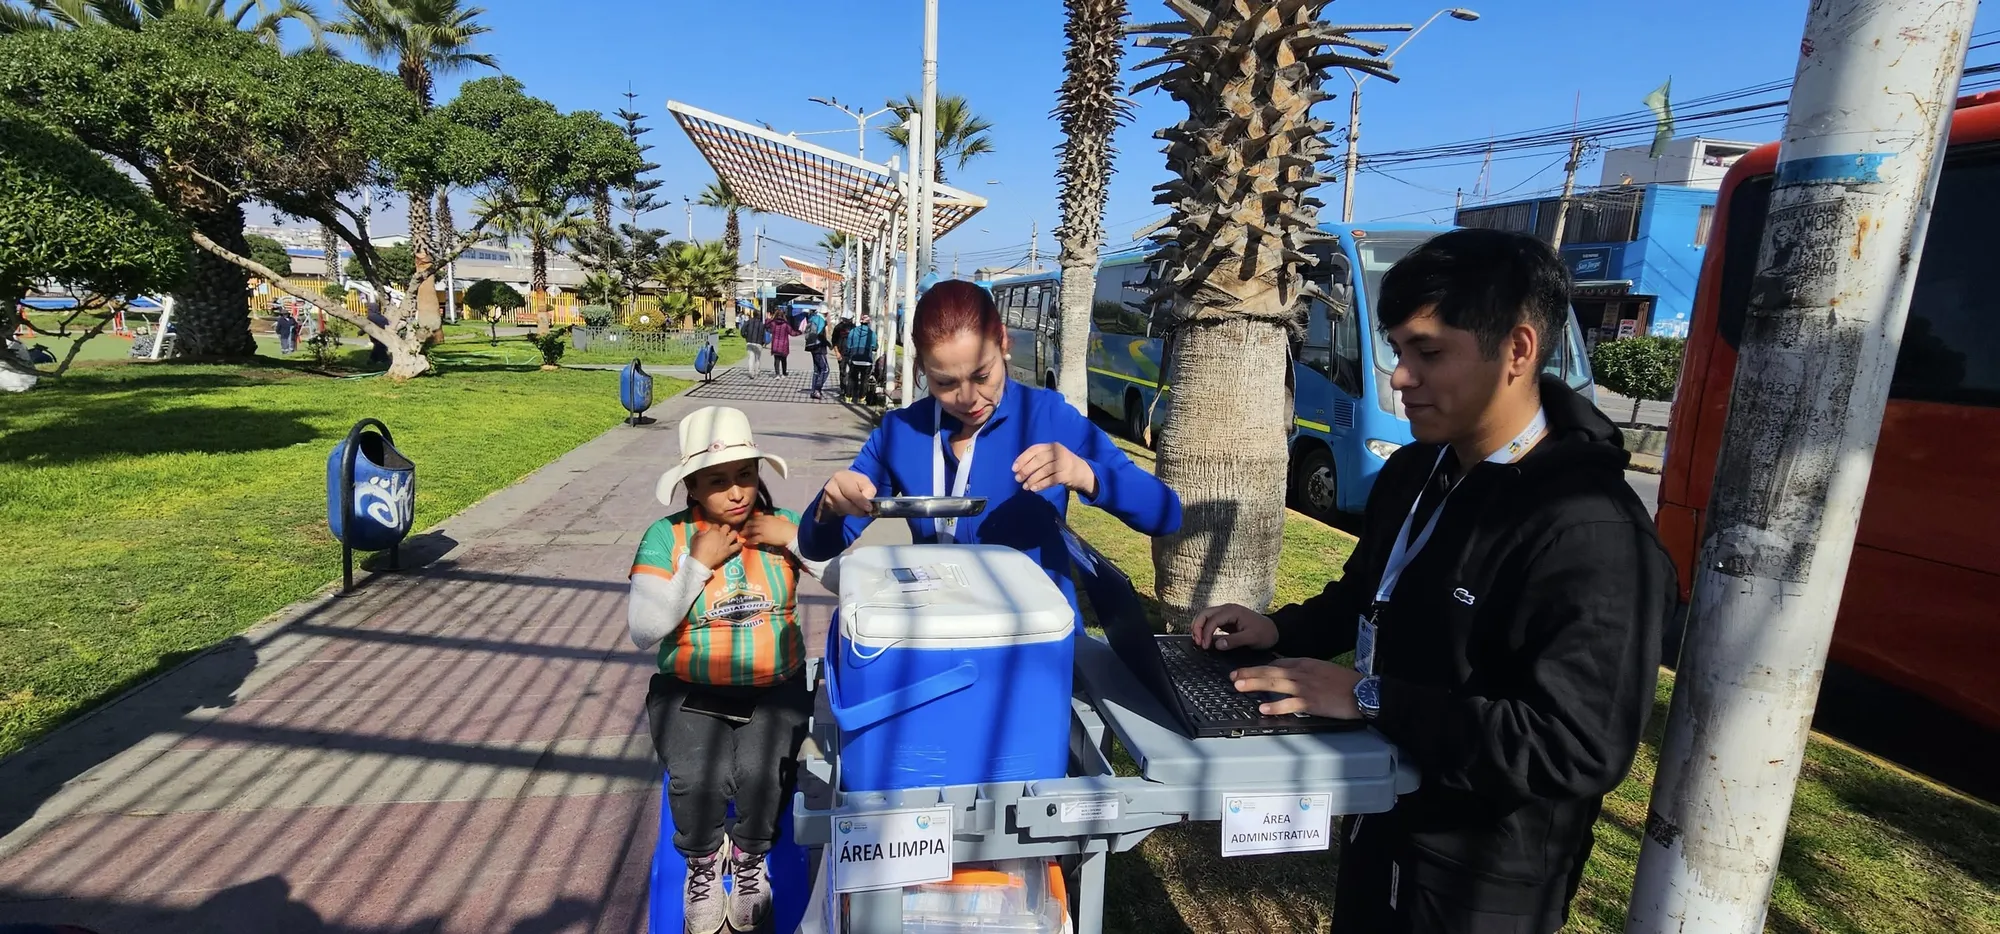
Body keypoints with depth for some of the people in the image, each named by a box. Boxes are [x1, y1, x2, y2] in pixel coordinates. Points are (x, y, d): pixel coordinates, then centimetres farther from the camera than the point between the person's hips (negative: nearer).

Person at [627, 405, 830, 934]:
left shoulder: (781, 524, 1)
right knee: (697, 777, -27)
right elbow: (643, 632, -13)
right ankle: (703, 865, 10)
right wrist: (698, 564, -16)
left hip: (775, 689, 0)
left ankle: (750, 861, 8)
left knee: (760, 770, -27)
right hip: (691, 693, 0)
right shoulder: (667, 536, -4)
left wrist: (796, 540, -15)